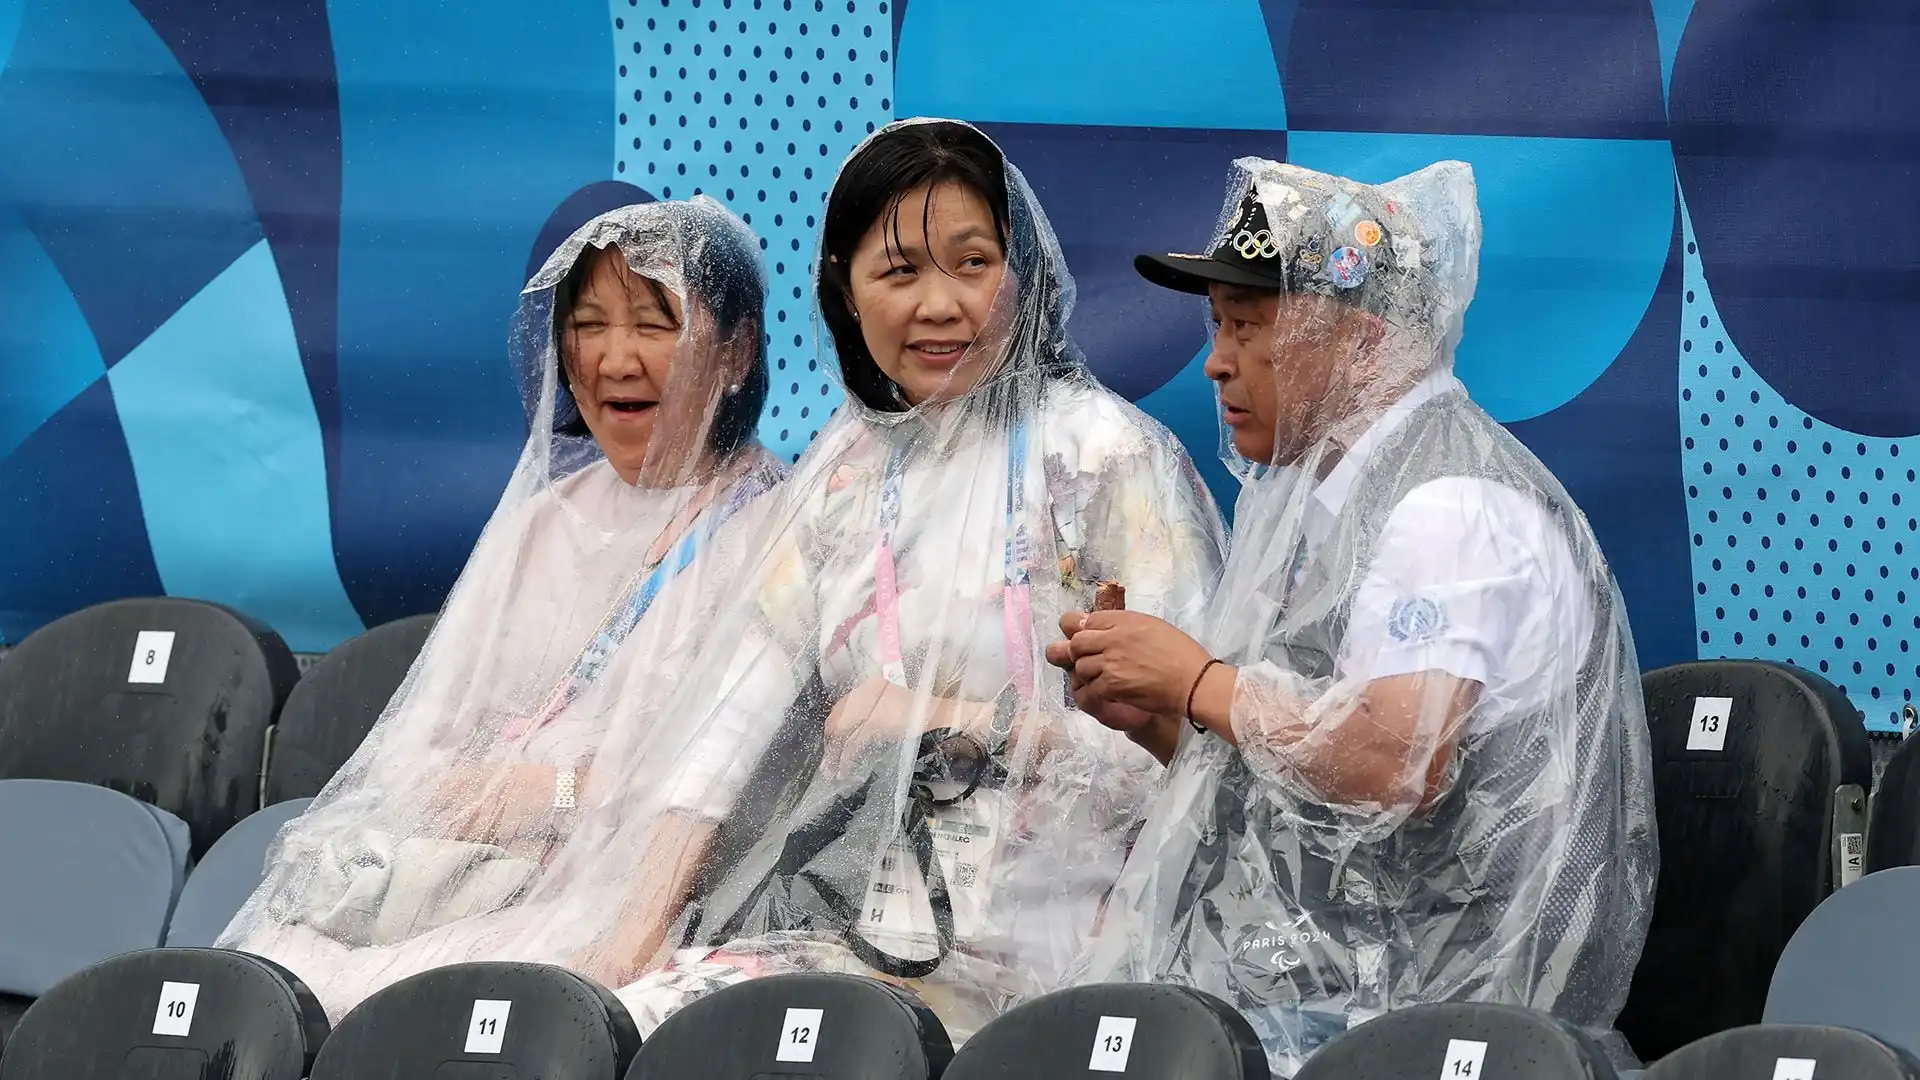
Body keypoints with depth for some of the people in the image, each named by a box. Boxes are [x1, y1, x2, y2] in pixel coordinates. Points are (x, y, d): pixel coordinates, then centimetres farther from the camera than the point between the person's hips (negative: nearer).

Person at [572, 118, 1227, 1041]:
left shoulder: (1111, 461, -3)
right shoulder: (850, 469, 16)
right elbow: (744, 698, 6)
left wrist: (947, 722, -10)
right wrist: (642, 925, -5)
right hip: (853, 889, 6)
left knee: (664, 1032, -23)